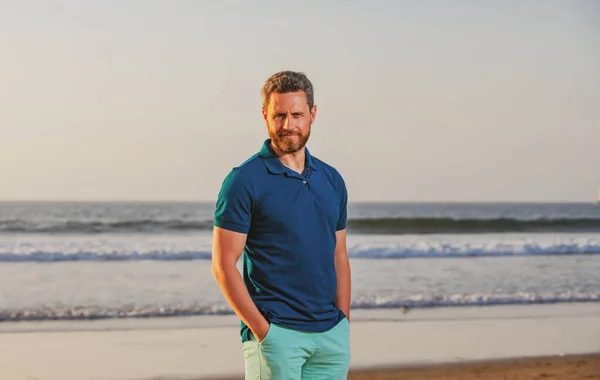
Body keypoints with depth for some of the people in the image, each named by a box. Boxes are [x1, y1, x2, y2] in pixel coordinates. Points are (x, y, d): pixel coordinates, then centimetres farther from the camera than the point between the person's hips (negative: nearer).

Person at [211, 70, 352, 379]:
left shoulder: (331, 180, 11)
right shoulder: (244, 181, -6)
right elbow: (223, 265, -9)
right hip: (276, 333, -5)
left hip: (331, 334, 5)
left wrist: (344, 325, 8)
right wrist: (262, 331, -13)